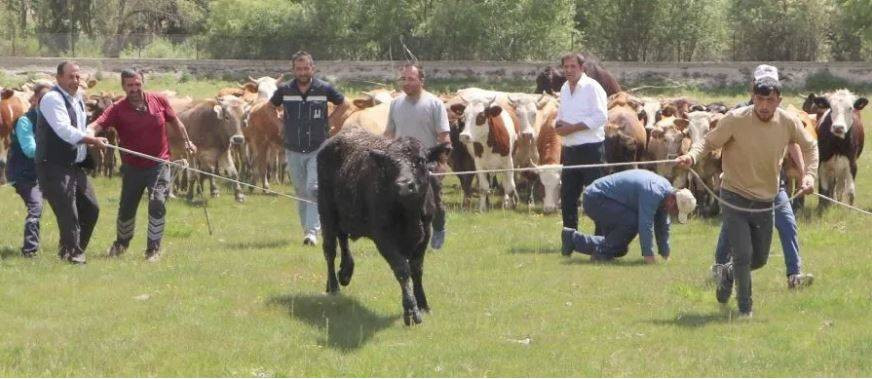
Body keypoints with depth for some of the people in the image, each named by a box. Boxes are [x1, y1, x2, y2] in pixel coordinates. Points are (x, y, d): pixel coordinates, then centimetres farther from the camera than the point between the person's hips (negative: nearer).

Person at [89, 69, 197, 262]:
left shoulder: (159, 101, -5)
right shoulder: (117, 109, -12)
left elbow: (175, 121, 12)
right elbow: (98, 124, -28)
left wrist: (186, 141, 14)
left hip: (159, 164, 0)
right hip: (132, 166, 0)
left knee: (157, 202, -17)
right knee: (126, 207, 11)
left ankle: (153, 248, -6)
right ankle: (121, 243, 38)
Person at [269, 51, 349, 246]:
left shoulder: (324, 89, -6)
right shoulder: (285, 90, -2)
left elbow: (343, 104, 11)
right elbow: (270, 107, 17)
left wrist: (328, 122, 4)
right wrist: (282, 126, 8)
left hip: (317, 150, -3)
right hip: (293, 151, 3)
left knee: (314, 189, -15)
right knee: (301, 192, 11)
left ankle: (312, 231, -19)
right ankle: (307, 228, 24)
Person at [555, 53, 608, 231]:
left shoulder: (592, 87, -9)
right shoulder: (564, 89, 15)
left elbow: (600, 117, -17)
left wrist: (573, 128, -17)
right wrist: (559, 125, 1)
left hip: (590, 149, -8)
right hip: (569, 149, 8)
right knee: (567, 196, 10)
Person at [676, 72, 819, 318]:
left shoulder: (788, 123, -8)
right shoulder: (736, 120, -18)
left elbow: (810, 147, 7)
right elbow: (709, 142, -11)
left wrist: (809, 174, -9)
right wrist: (692, 156, -32)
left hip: (765, 202, 4)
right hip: (736, 198, -4)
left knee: (759, 259, 15)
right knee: (743, 254, -10)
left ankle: (730, 274, 47)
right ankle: (745, 307, 9)